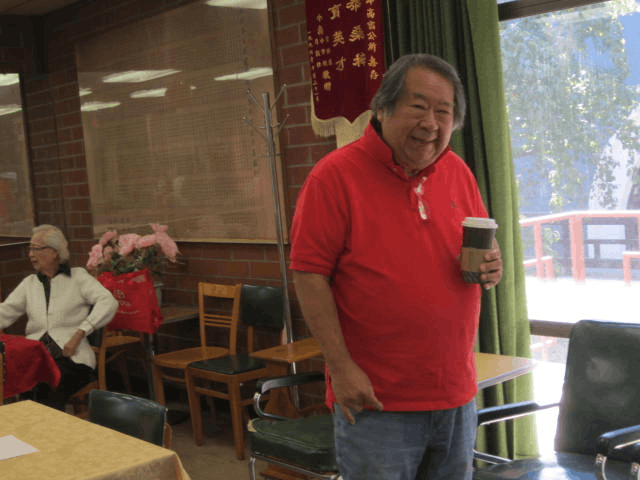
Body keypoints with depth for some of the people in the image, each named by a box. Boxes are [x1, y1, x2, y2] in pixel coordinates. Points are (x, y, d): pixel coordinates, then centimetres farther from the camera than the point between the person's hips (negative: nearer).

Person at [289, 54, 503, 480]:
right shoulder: (336, 175, -11)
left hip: (457, 394, 6)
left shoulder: (458, 172, 7)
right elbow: (309, 276, -13)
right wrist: (341, 367, -16)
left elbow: (483, 246, 19)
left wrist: (490, 265, -5)